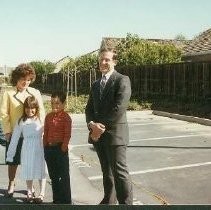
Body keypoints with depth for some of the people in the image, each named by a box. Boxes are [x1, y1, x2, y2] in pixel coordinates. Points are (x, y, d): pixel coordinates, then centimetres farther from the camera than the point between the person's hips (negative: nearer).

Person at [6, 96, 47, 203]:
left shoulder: (41, 120, -3)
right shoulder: (21, 122, 4)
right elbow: (15, 138, 6)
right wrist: (10, 154, 7)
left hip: (39, 149, -2)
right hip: (27, 149, 2)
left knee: (41, 170, 4)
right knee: (28, 171, 11)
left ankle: (41, 194, 14)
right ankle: (29, 193, 28)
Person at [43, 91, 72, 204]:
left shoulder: (66, 117, -9)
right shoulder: (48, 116, 9)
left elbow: (67, 135, -11)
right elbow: (45, 133, 13)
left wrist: (63, 148, -14)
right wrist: (45, 147, 8)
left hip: (60, 149, -6)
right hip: (49, 148, 6)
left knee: (63, 176, 1)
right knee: (53, 176, 14)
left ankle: (66, 200, 12)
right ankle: (56, 199, 27)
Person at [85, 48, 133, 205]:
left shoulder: (122, 80, -6)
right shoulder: (96, 85, 18)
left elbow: (119, 108, -17)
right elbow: (89, 108, 12)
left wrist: (102, 126, -12)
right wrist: (92, 125, -8)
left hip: (115, 133, -7)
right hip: (98, 135, 7)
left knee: (120, 172, -6)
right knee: (107, 172, 15)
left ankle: (126, 203, 2)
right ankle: (109, 201, 26)